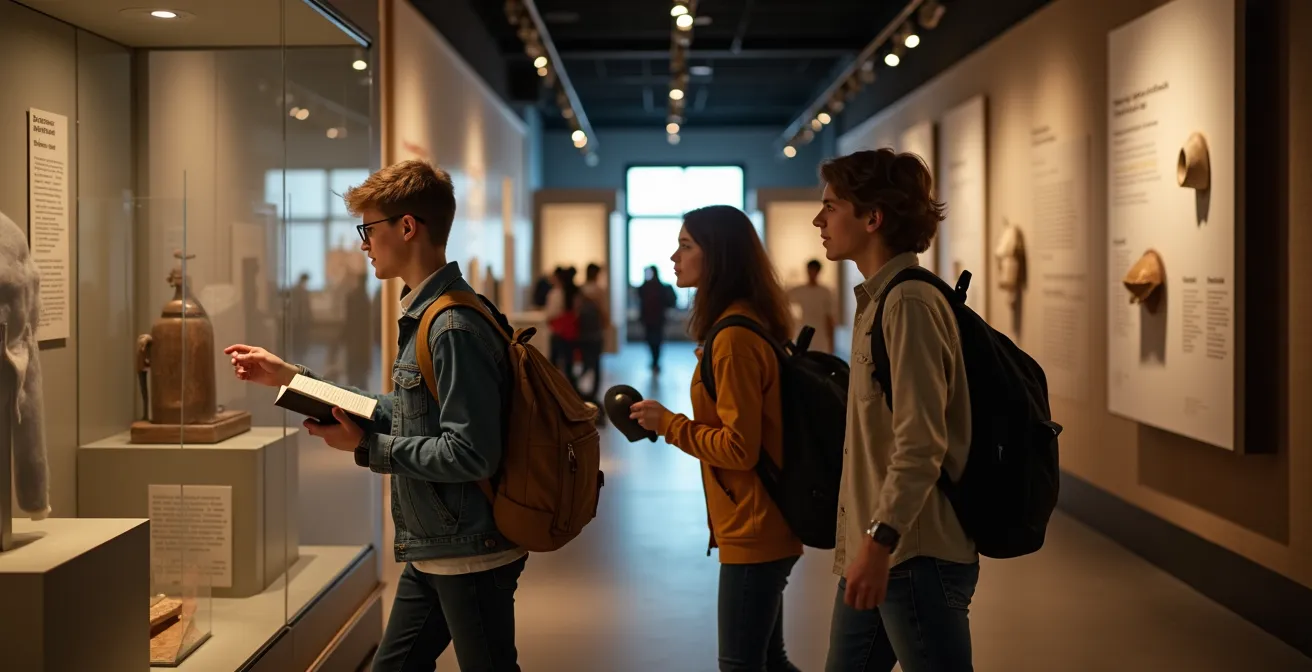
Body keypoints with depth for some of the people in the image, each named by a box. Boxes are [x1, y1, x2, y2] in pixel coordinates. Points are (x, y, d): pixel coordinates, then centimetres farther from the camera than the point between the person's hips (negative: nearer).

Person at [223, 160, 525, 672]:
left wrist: (367, 448, -17)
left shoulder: (456, 328, -23)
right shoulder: (421, 314, 9)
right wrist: (292, 378, 15)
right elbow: (406, 415, 15)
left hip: (472, 554, -10)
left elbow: (470, 454, -27)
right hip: (433, 552, 10)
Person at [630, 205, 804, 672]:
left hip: (753, 530, -10)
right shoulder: (752, 321, 9)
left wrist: (668, 424, -12)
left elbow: (740, 447, -22)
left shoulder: (734, 336, -20)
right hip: (763, 526, 10)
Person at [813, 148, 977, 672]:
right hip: (874, 550, 9)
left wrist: (881, 539, -26)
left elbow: (921, 443, -22)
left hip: (916, 555, -9)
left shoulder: (909, 304, -15)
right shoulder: (877, 300, 14)